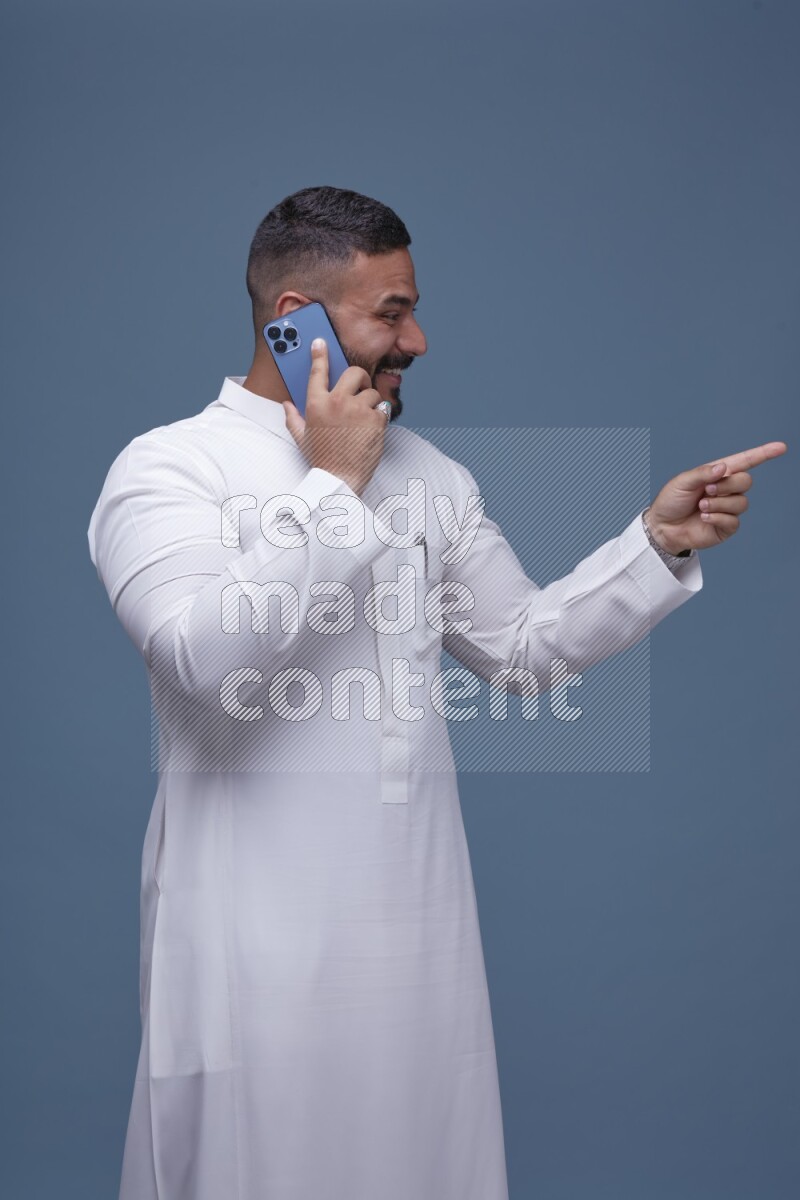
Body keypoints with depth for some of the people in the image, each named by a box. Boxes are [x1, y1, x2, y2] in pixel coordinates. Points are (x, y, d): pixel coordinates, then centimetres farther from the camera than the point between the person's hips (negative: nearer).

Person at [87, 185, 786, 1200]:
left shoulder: (428, 473, 12)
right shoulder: (166, 467, -6)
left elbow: (527, 647, 15)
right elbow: (206, 658, -23)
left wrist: (659, 542, 5)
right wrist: (332, 485, -17)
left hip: (422, 925, 6)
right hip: (258, 938, -5)